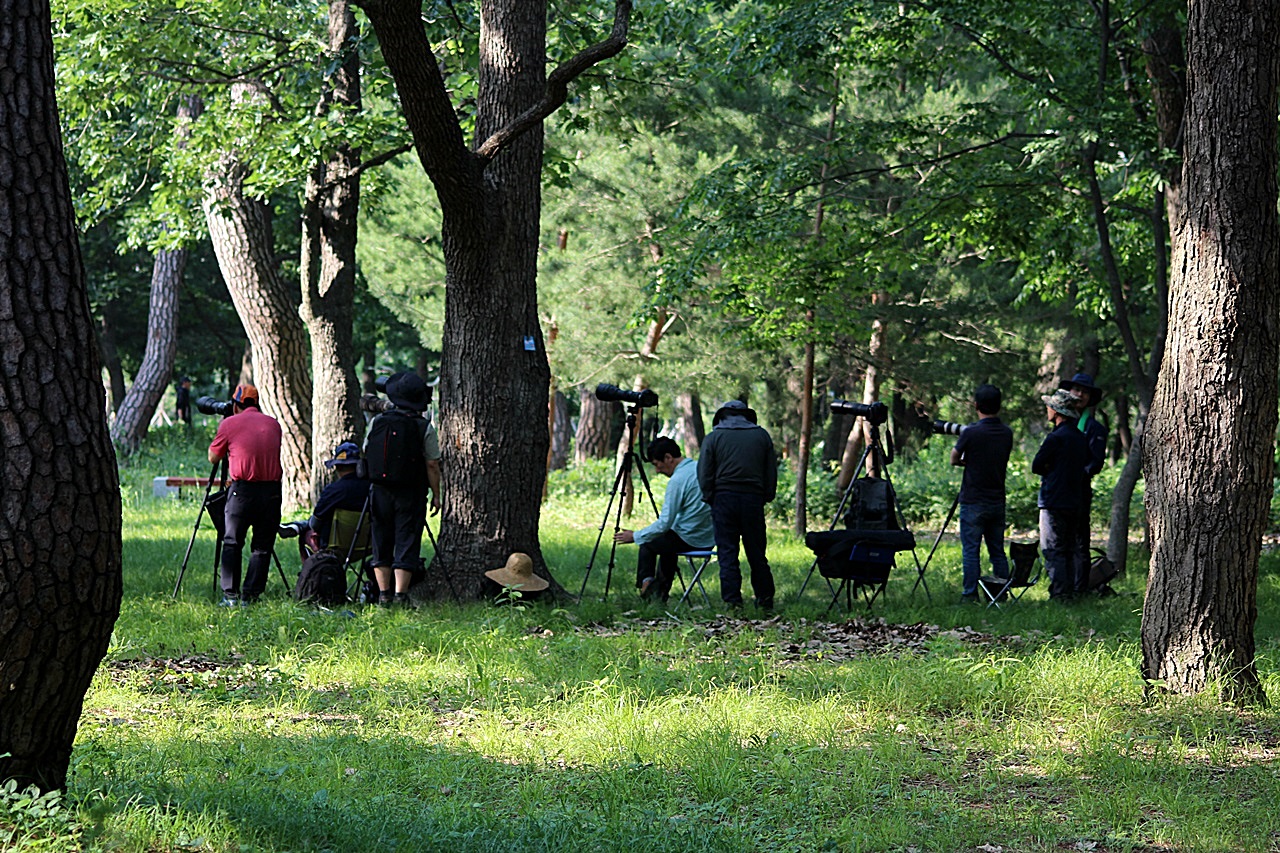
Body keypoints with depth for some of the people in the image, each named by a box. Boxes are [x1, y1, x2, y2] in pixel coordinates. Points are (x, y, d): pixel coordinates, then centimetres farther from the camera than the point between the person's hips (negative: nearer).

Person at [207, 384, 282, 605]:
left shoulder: (230, 423, 2)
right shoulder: (273, 424, 13)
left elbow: (213, 458, 10)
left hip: (242, 489, -3)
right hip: (272, 490, 3)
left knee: (232, 544, 8)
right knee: (262, 546, 8)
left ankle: (230, 595, 3)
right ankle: (251, 595, 5)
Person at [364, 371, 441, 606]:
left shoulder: (376, 423, 1)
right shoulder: (424, 428, -9)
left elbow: (366, 456, 10)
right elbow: (432, 465, -8)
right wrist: (436, 495, 1)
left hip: (381, 491, 3)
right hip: (411, 494, -3)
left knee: (382, 543, 11)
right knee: (406, 543, -1)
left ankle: (383, 593, 10)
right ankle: (400, 594, -7)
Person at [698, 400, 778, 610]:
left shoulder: (714, 438, 3)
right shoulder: (761, 436, 10)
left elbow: (704, 474, 0)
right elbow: (771, 473, 10)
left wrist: (710, 498, 10)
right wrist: (766, 497, 17)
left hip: (724, 498, -2)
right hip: (754, 499, 2)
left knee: (727, 553, 1)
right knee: (757, 553, 9)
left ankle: (732, 600, -5)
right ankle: (765, 600, 13)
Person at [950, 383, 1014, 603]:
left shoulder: (971, 433, -14)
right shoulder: (1007, 433, 2)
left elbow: (954, 459, -1)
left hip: (973, 502, -5)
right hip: (997, 501, 5)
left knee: (970, 550, -1)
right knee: (997, 551, 11)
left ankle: (970, 595, -3)